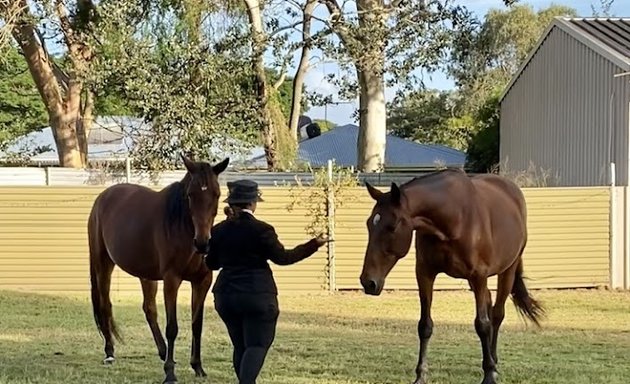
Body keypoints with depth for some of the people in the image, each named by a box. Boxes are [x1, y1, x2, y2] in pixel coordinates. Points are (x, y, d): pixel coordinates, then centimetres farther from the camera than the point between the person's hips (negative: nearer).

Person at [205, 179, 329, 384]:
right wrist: (313, 245, -1)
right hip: (258, 294, -5)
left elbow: (211, 263, 11)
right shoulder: (261, 230, -11)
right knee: (258, 344, -3)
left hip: (225, 295, 5)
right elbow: (282, 257, -8)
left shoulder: (219, 230, 3)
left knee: (240, 345, 16)